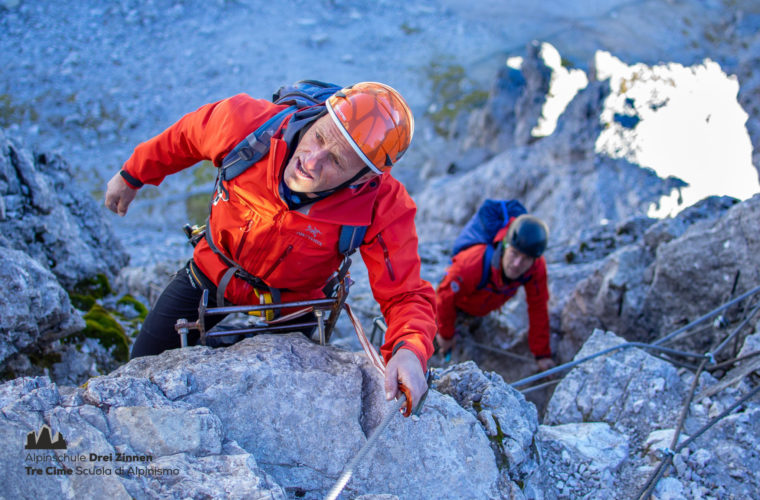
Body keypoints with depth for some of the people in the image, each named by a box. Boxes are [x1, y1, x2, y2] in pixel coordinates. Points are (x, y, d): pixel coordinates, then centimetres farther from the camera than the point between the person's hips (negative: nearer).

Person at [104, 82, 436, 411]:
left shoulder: (383, 209, -36)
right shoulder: (249, 123, -32)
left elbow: (405, 295, -32)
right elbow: (183, 138, -10)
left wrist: (410, 351, -55)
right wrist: (132, 176, 7)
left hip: (290, 303, -1)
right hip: (212, 271, 2)